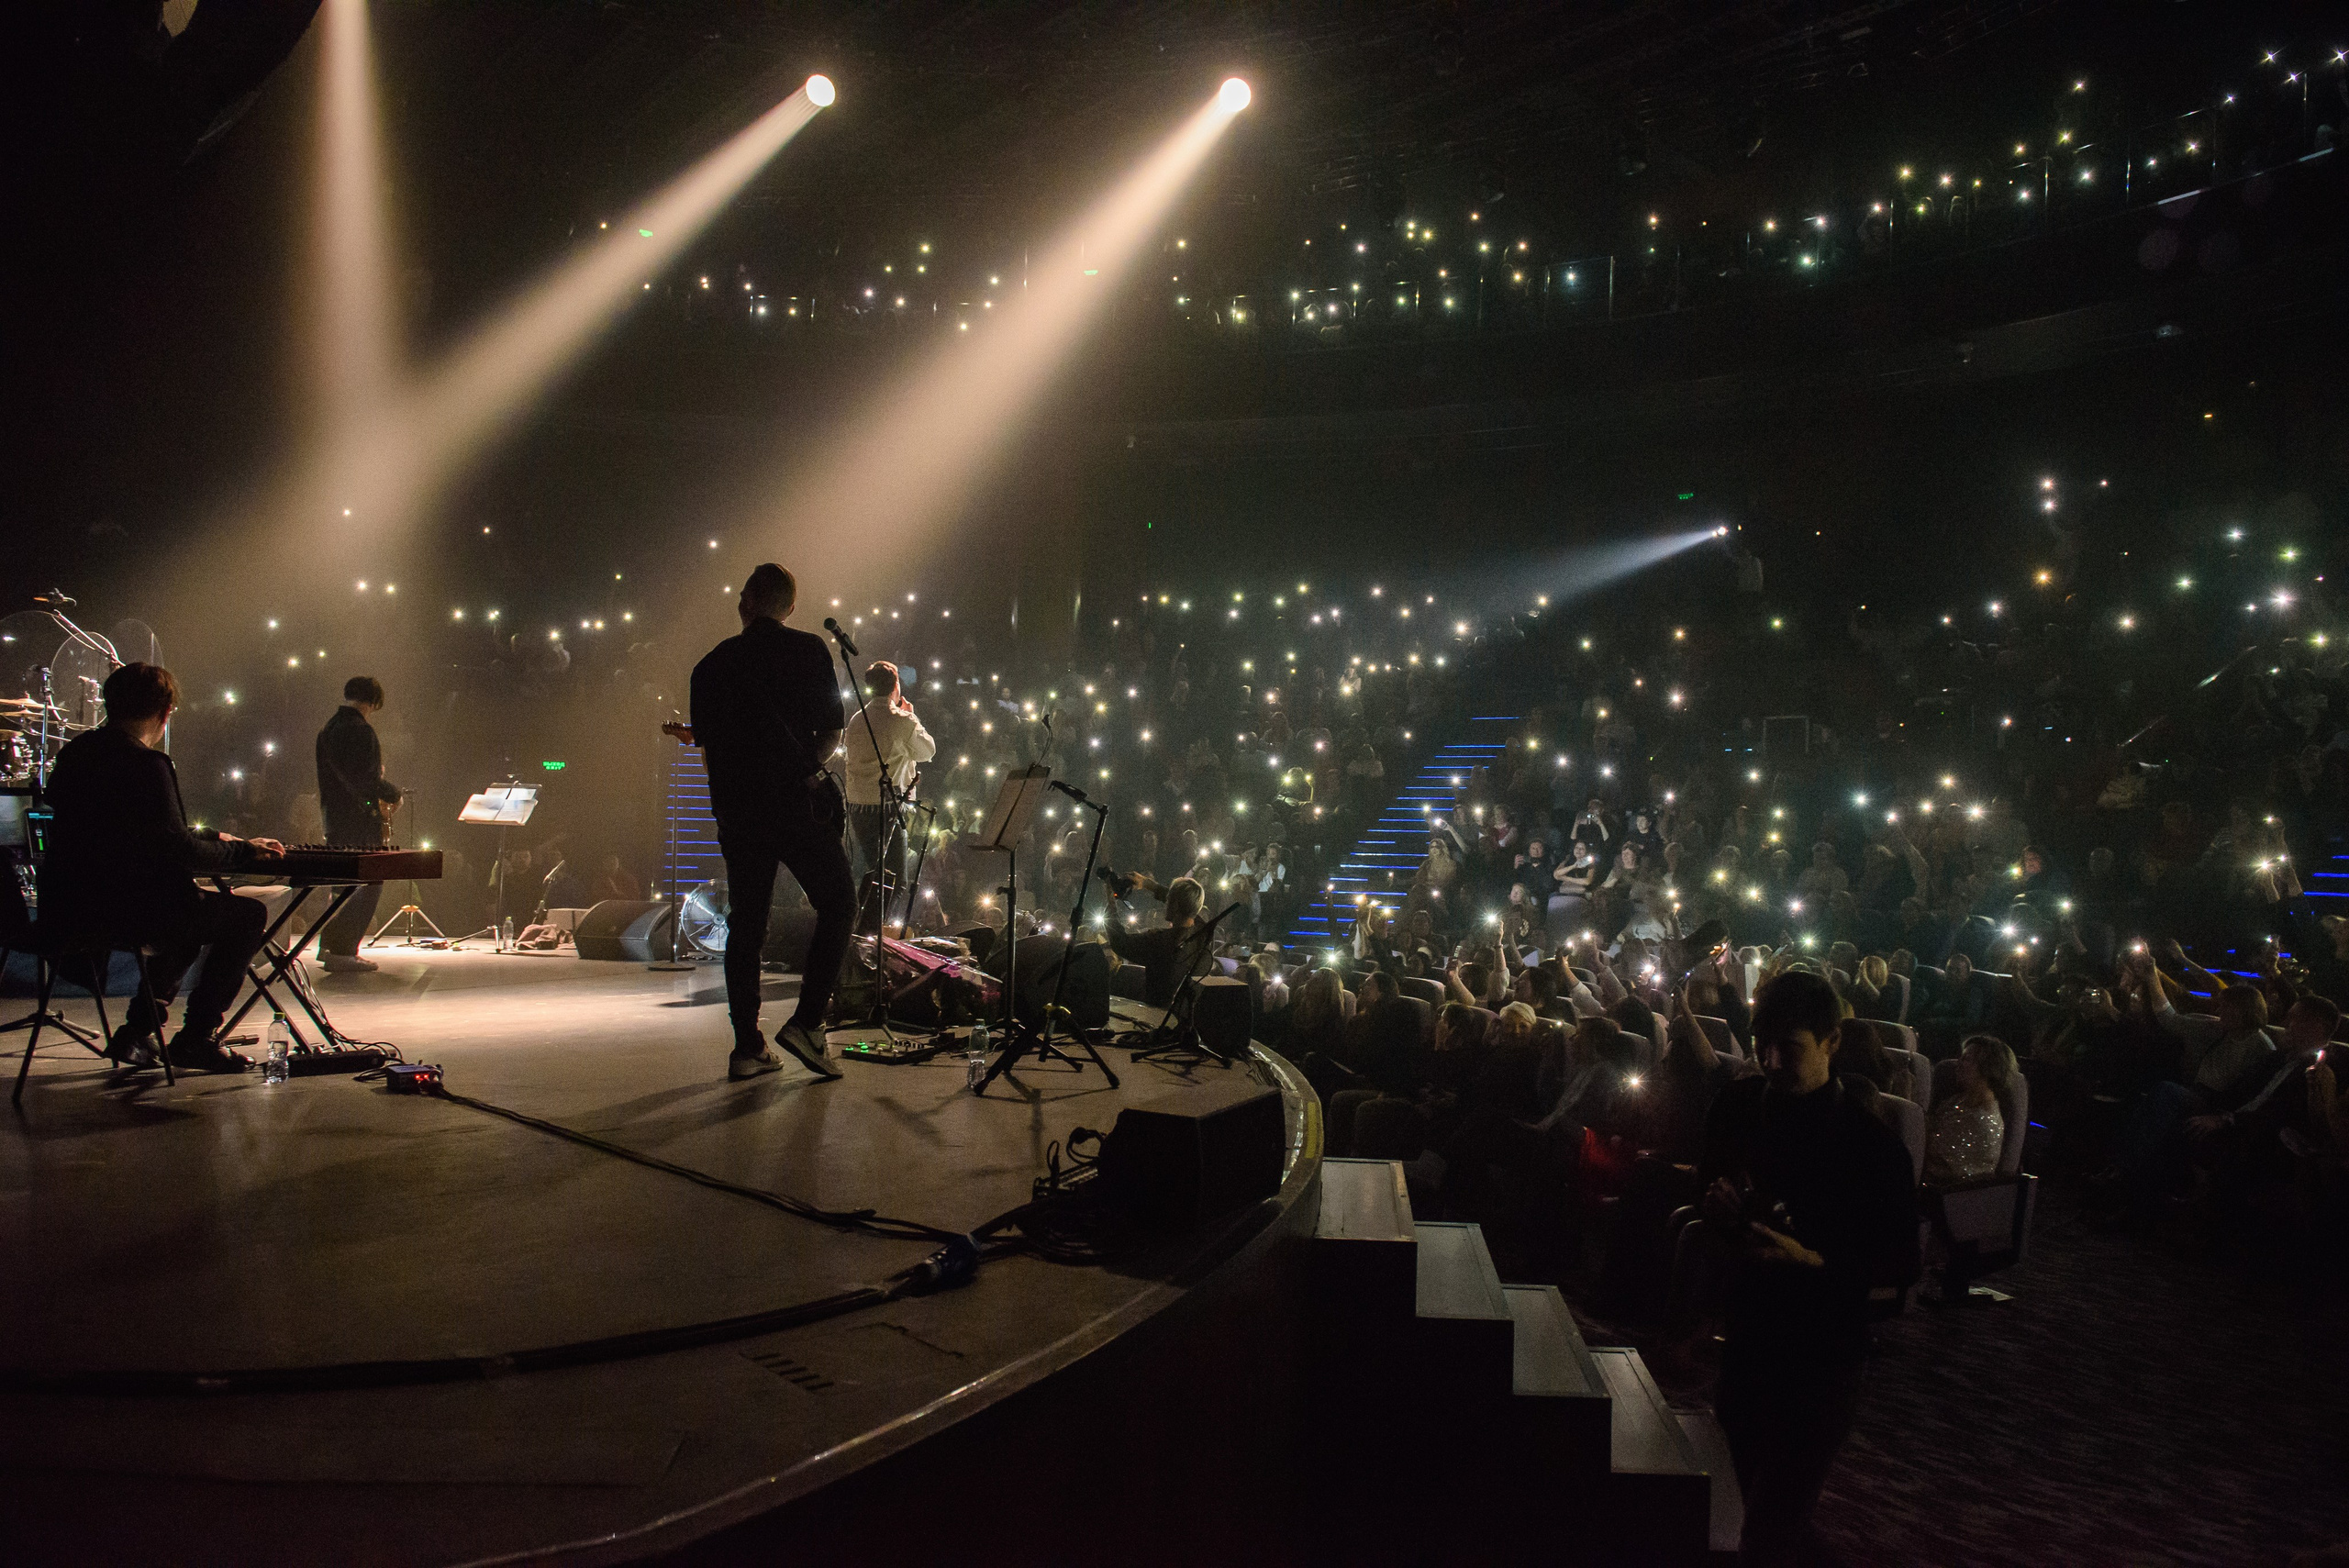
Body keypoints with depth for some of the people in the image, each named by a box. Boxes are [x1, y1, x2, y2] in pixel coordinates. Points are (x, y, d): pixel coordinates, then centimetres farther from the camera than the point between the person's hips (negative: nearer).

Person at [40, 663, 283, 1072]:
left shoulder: (74, 752, 12)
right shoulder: (145, 763, -17)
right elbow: (176, 850, -20)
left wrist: (209, 839, 24)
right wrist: (241, 850, -5)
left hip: (69, 907, 10)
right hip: (122, 910, -10)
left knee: (195, 911, 30)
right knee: (248, 915, 1)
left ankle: (137, 1031, 25)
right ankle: (195, 1038, 5)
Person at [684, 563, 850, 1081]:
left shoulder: (712, 663, 8)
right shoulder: (808, 650, -1)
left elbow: (707, 743, 10)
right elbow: (832, 732, -1)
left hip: (736, 806, 4)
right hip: (797, 802, -4)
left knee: (745, 924, 9)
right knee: (837, 903, 8)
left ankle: (747, 1047, 8)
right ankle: (807, 1021, -5)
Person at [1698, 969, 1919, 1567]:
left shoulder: (1871, 1144, -17)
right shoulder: (1738, 1104, -3)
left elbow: (1901, 1264, -12)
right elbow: (1708, 1184, 13)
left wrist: (1811, 1260, -25)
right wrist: (1716, 1205, -10)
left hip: (1819, 1356, -5)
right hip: (1739, 1334, 5)